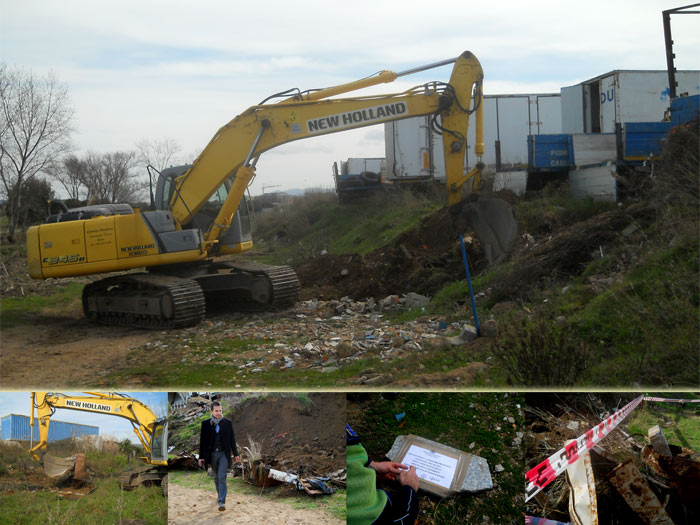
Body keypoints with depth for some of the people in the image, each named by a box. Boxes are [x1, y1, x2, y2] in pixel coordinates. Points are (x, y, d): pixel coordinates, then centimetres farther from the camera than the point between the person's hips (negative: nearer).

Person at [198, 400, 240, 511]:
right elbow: (202, 441, 2)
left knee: (222, 477, -12)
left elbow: (232, 440, 7)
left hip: (224, 453, -2)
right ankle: (220, 494, 34)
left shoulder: (228, 423, 1)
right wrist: (201, 457, 0)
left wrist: (236, 454, 6)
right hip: (212, 454, 2)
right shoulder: (205, 424, 1)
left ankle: (222, 502, -16)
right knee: (216, 477, 14)